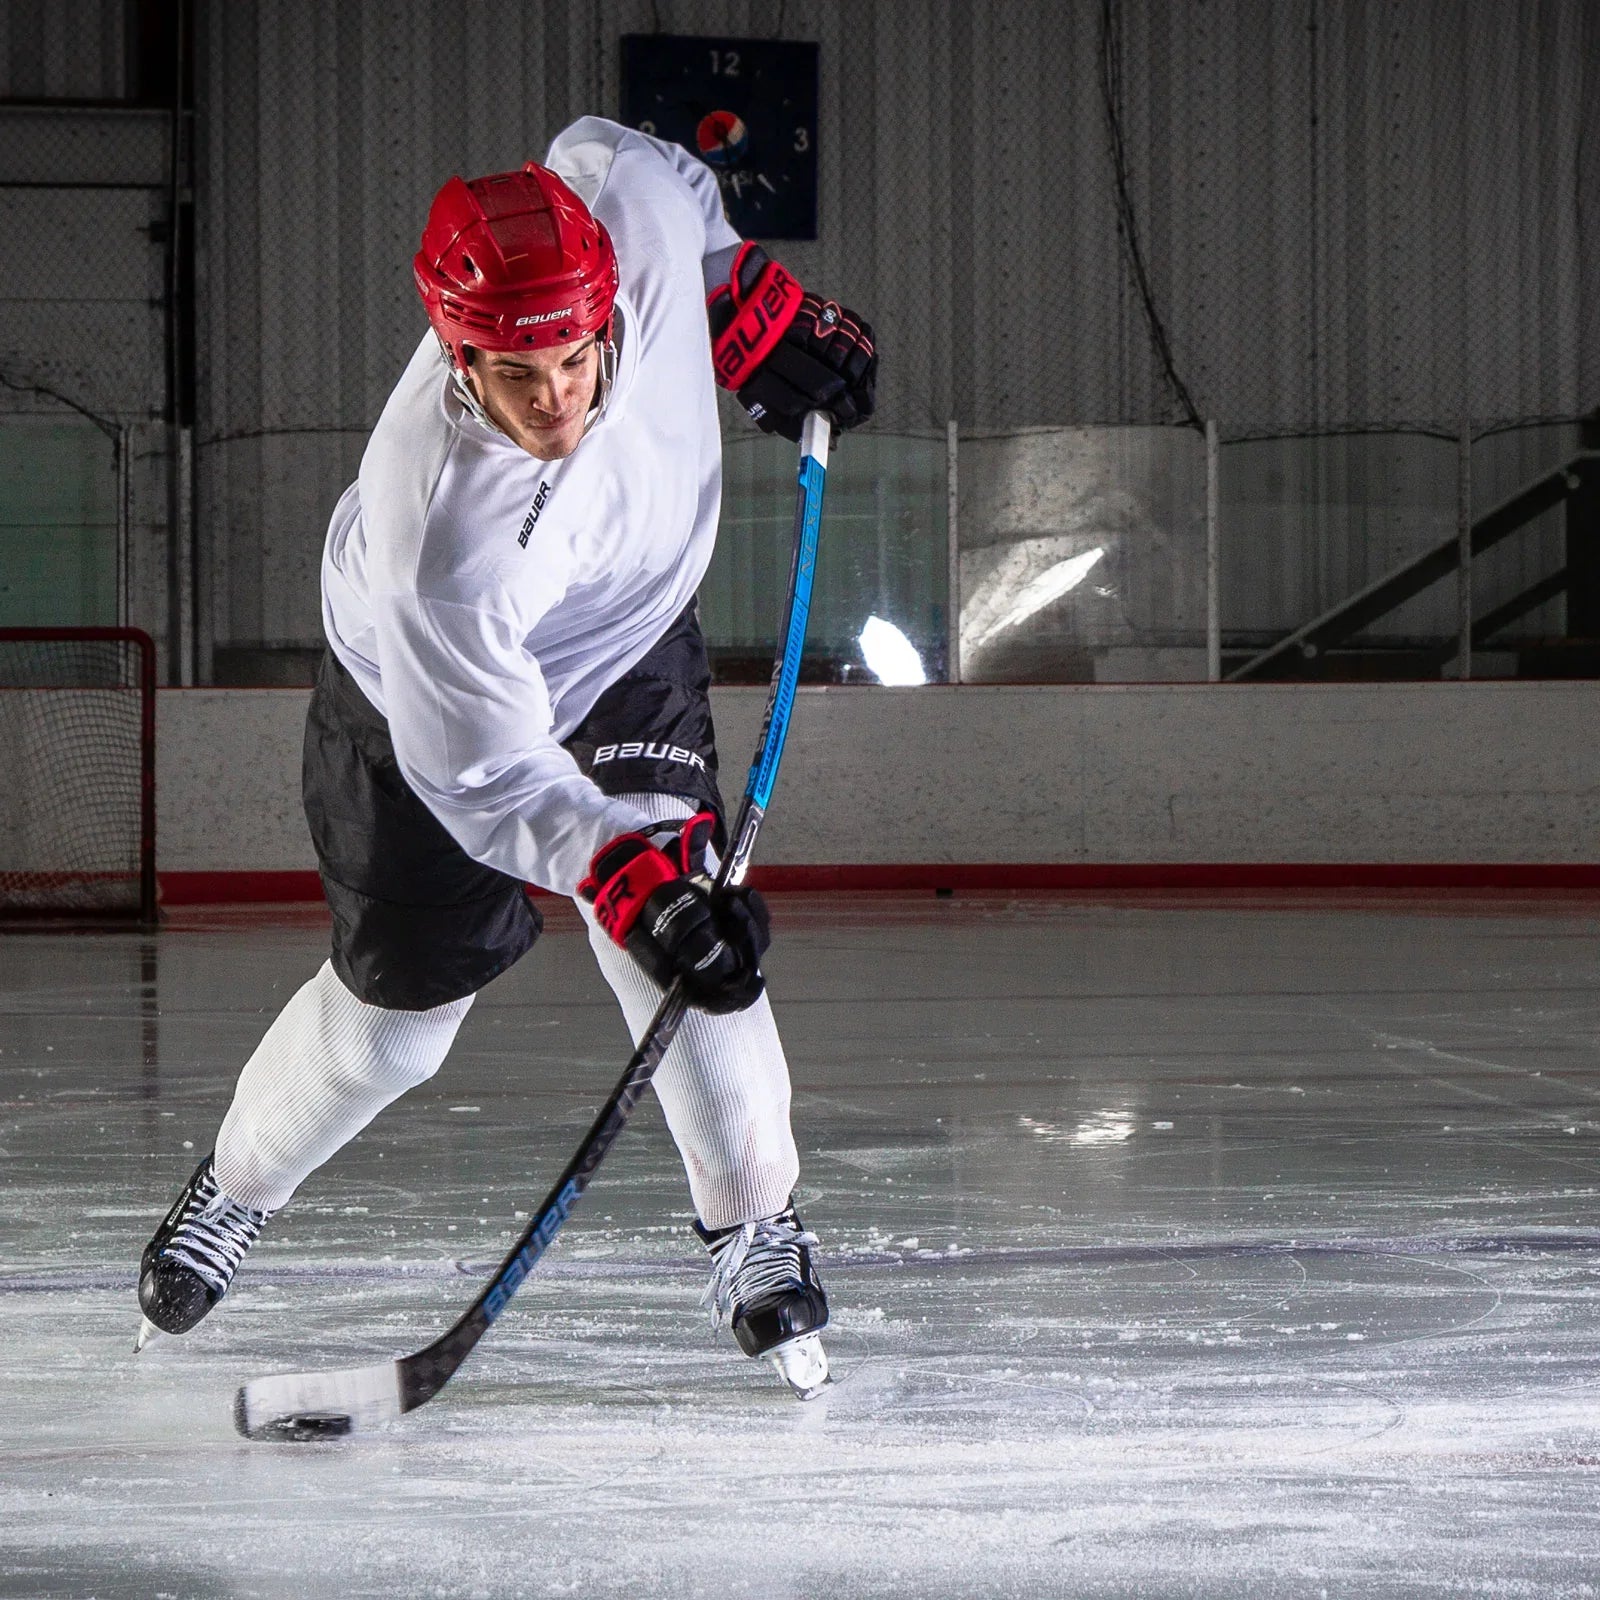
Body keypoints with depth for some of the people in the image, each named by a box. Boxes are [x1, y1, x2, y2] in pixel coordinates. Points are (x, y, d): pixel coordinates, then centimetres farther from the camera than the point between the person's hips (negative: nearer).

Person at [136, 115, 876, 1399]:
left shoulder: (636, 205, -32)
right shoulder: (443, 536, -44)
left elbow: (609, 154, -5)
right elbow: (485, 771, -35)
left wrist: (772, 319, 0)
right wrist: (629, 876, -48)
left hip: (627, 641, 4)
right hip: (427, 695, -4)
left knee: (680, 931, -14)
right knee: (395, 1009, 6)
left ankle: (753, 1223, 6)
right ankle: (234, 1190, 36)